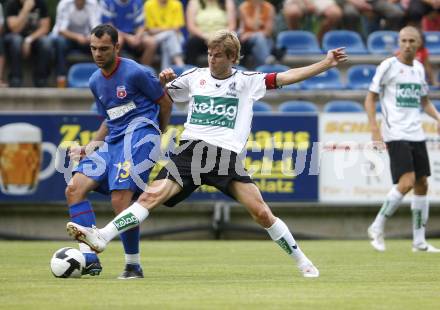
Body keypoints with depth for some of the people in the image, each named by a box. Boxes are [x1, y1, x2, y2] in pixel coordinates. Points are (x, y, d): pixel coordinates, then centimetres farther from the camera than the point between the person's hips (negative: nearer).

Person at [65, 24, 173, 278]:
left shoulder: (135, 72, -7)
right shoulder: (95, 81, 16)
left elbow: (165, 104, 4)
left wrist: (156, 135, 18)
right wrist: (92, 146, 13)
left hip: (139, 133, -8)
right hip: (113, 141, 8)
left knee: (120, 200, -22)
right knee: (74, 189, -9)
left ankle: (133, 265, -7)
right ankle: (89, 259, -13)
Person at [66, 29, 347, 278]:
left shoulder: (247, 81, 9)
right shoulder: (195, 77, 14)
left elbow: (286, 77, 5)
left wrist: (326, 64, 0)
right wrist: (163, 81, 2)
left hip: (228, 156, -1)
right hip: (192, 150, 1)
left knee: (261, 212, -10)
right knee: (153, 195, -16)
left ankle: (301, 260, 7)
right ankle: (101, 238, -24)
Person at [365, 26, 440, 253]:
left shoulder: (419, 68, 14)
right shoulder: (388, 66, -4)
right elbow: (370, 99, -2)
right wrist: (374, 128, -13)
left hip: (416, 134, 7)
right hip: (396, 134, -7)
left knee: (422, 184, 5)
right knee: (406, 182, -18)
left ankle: (419, 241, 13)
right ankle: (377, 228, -2)